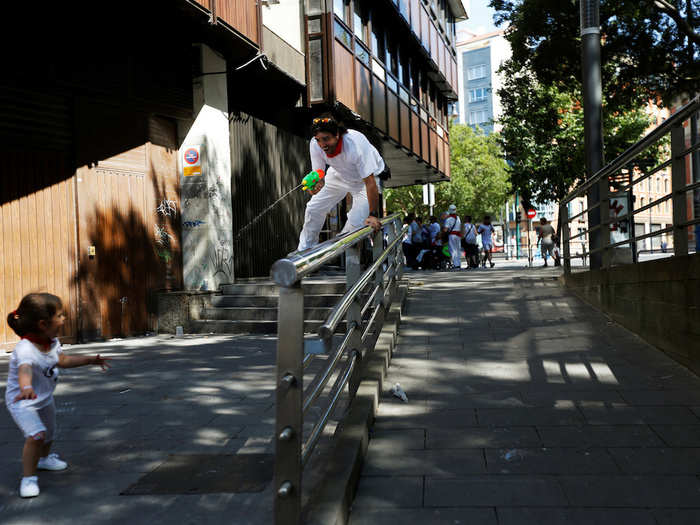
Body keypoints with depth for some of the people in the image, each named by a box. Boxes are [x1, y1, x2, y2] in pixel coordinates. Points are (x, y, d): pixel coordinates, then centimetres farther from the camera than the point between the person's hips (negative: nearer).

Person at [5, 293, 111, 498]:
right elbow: (25, 369, -57)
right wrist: (26, 388, -77)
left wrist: (90, 360, 10)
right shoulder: (25, 349, -36)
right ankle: (28, 477, -10)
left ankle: (44, 458, 57)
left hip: (45, 398, 8)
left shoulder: (52, 342, -9)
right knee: (36, 435, -28)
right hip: (22, 402, -8)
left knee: (49, 433, 26)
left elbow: (62, 360, 10)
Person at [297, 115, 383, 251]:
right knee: (314, 209, 9)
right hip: (339, 174, 5)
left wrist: (373, 215, -39)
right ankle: (304, 251, 30)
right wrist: (317, 184, -47)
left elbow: (370, 182, -40)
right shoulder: (315, 145, -29)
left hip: (364, 178, -5)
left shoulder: (355, 144, -43)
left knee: (357, 222, -16)